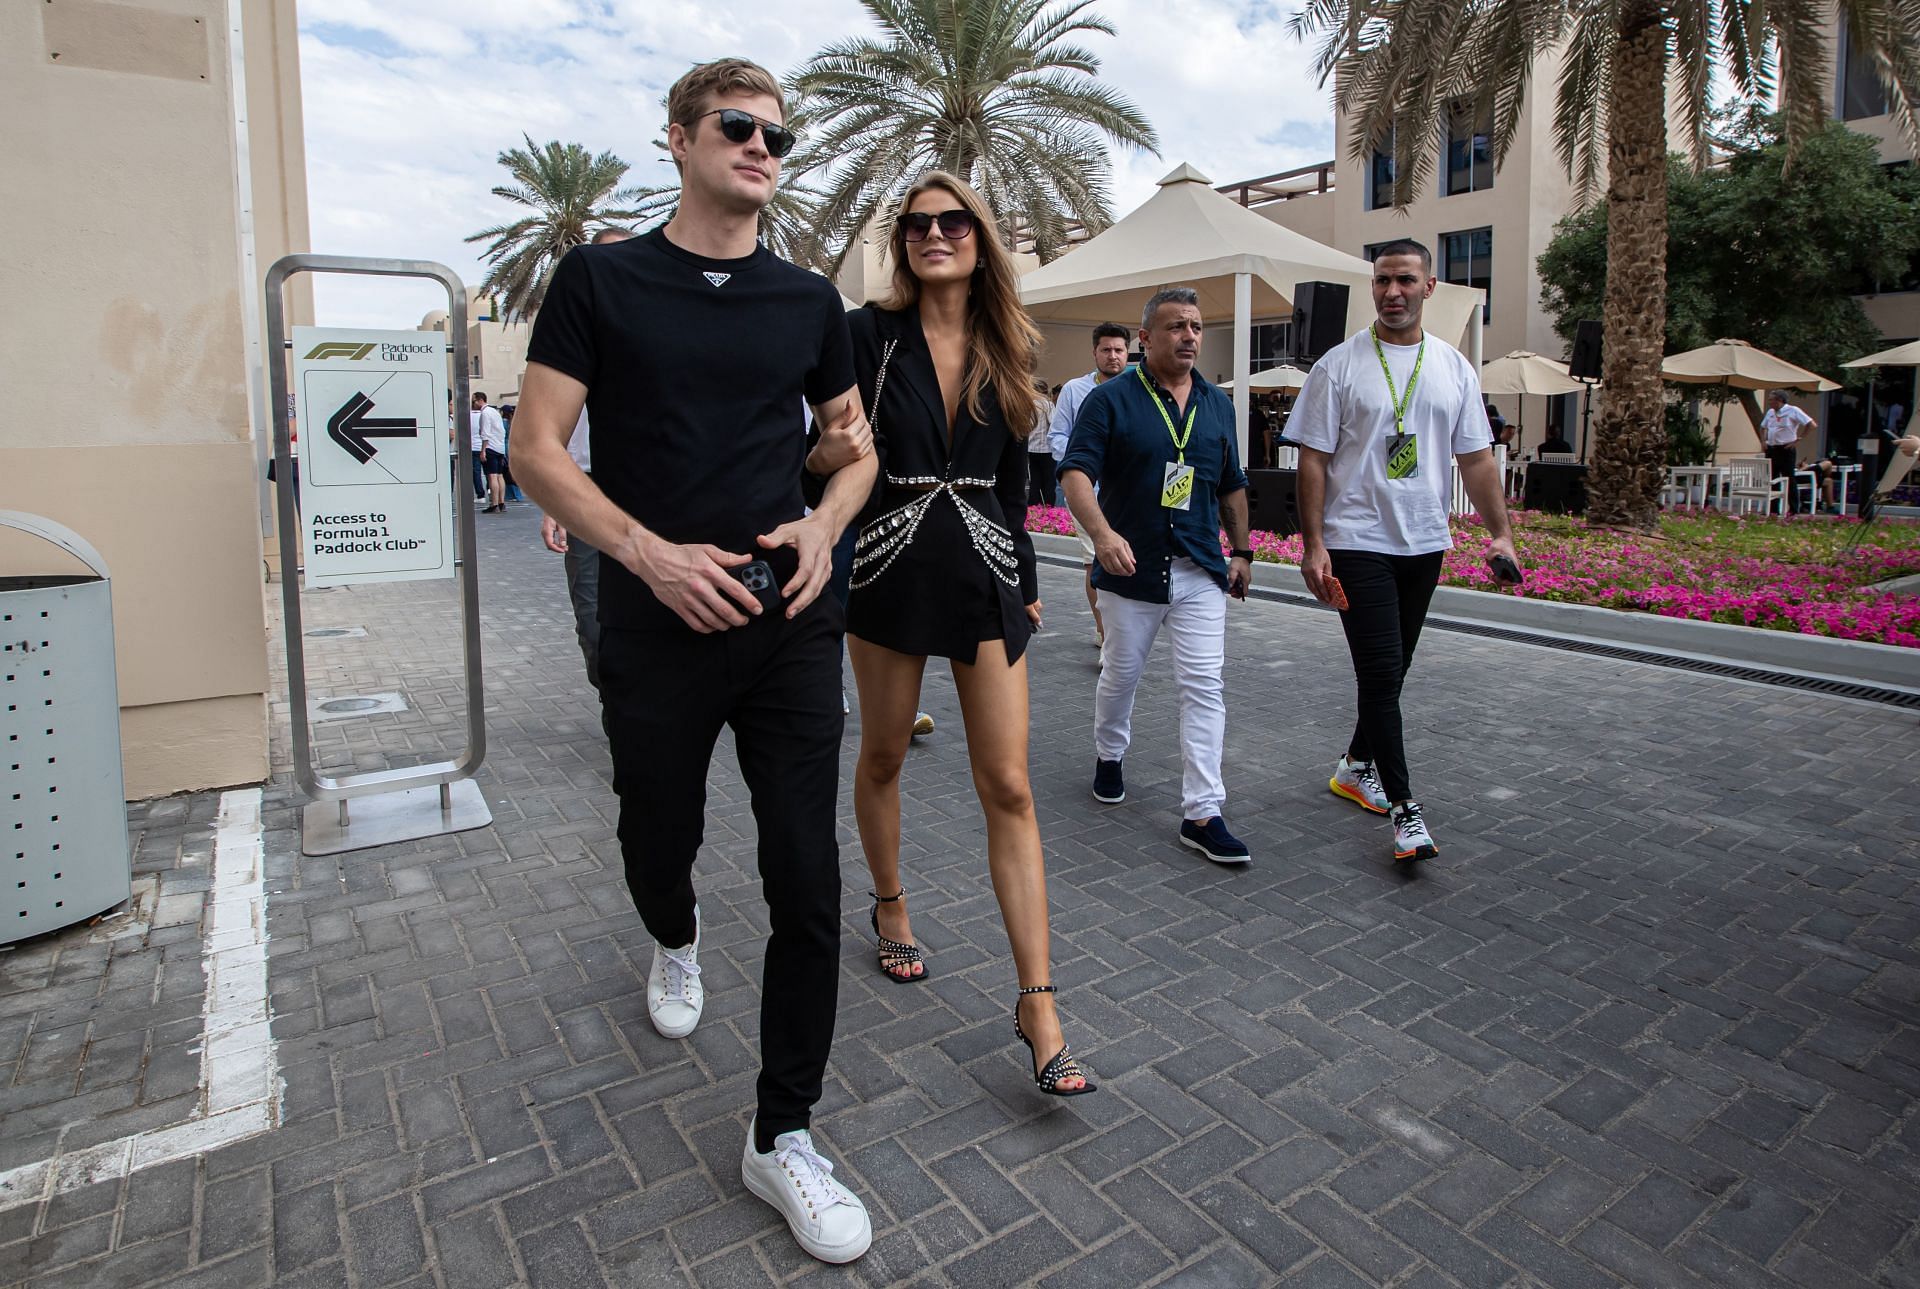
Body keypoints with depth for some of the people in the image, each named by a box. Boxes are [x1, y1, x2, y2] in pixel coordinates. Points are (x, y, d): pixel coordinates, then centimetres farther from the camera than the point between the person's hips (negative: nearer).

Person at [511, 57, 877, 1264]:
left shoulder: (809, 300, 9)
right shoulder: (601, 279, 2)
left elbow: (856, 445, 17)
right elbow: (538, 450, -2)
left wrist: (826, 524, -5)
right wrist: (649, 552, -16)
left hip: (790, 623, 2)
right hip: (657, 624, -1)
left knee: (808, 883, -3)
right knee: (659, 842, 17)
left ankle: (784, 1134, 15)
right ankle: (677, 943, 56)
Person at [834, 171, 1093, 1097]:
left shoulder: (1005, 351, 8)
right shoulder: (870, 335, -1)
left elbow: (1012, 476, 13)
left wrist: (1026, 579, 12)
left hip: (986, 581, 2)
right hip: (889, 571, -1)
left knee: (1009, 789, -3)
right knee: (882, 756, 14)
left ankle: (1036, 1002, 2)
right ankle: (890, 907, 42)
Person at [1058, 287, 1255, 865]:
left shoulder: (1217, 404, 11)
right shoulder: (1110, 399, -5)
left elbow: (1232, 486, 19)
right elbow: (1076, 472, -15)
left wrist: (1242, 551, 17)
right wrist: (1103, 533, -31)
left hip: (1202, 572, 3)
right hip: (1131, 569, -3)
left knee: (1204, 686, -4)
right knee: (1121, 674, 13)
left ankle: (1202, 814, 1)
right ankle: (1109, 756, 42)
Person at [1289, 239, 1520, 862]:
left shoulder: (1455, 367, 9)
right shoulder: (1339, 366, -3)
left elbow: (1476, 458, 11)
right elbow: (1313, 460, -5)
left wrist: (1500, 531, 1)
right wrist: (1313, 543, -12)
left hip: (1425, 543, 5)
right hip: (1357, 541, -5)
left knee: (1390, 671, 14)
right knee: (1381, 672, -9)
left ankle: (1357, 766, 33)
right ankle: (1403, 807, -2)